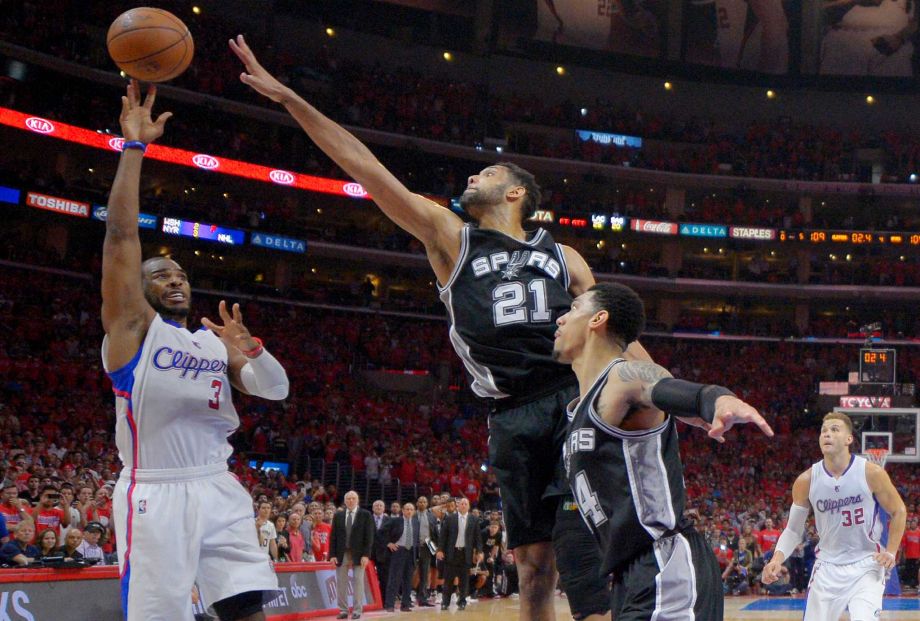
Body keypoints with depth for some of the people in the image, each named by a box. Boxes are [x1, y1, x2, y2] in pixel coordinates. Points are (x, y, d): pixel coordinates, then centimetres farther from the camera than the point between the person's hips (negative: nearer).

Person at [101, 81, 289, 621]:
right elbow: (122, 233, -9)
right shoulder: (133, 327, 2)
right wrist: (134, 146, -12)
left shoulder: (216, 339, 19)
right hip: (156, 495, -5)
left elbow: (276, 390, 9)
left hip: (219, 490, 5)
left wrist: (250, 348, -11)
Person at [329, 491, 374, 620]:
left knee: (358, 582, -1)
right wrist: (332, 555, -2)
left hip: (358, 554, -3)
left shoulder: (365, 515, 1)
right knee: (341, 583, 3)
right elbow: (333, 536, 7)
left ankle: (357, 611, 4)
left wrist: (366, 555, -11)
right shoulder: (338, 515, 9)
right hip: (341, 554, 3)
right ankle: (343, 610, 9)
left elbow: (369, 536, -3)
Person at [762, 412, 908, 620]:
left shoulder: (871, 473, -13)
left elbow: (898, 511, 3)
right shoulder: (806, 481, -7)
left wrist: (891, 552, -8)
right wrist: (777, 559, -16)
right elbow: (793, 529, 2)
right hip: (828, 566, 3)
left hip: (867, 563, -3)